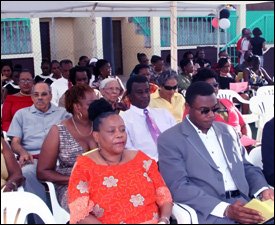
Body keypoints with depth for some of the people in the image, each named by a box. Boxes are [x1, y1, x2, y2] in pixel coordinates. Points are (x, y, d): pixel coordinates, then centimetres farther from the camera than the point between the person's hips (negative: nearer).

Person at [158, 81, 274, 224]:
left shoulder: (228, 131, 17)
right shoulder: (169, 140, -1)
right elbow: (179, 187, -10)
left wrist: (263, 189, -2)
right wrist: (225, 209, -20)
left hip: (246, 204, 5)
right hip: (210, 212, -5)